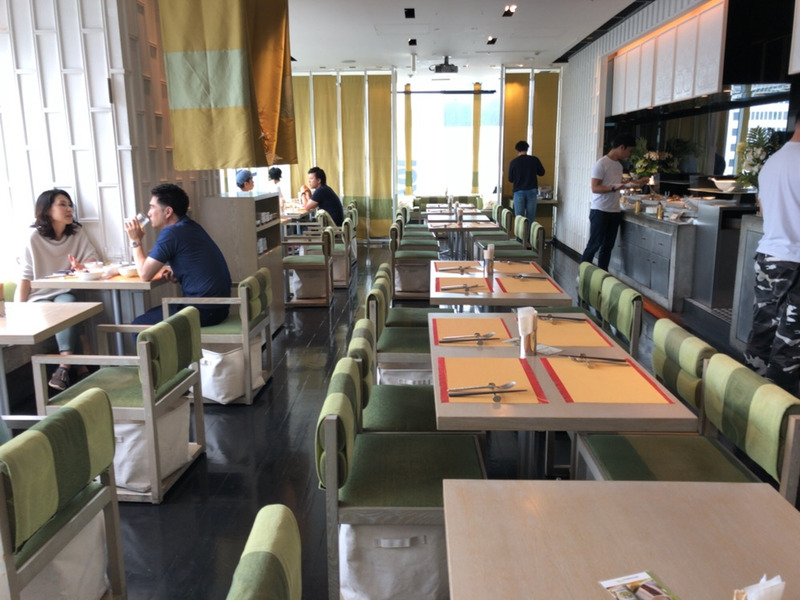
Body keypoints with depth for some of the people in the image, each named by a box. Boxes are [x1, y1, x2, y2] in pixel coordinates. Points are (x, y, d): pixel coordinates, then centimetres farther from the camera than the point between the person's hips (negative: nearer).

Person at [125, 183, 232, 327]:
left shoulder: (171, 233, -15)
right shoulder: (190, 226, 13)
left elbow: (145, 274, -10)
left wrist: (136, 240, 2)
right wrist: (175, 272, 6)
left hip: (205, 310, -9)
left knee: (140, 324, 6)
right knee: (152, 315, 25)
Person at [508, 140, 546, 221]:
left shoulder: (513, 162, -5)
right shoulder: (535, 160, -2)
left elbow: (510, 179, 2)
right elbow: (541, 173, 11)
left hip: (519, 192, -1)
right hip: (532, 191, 1)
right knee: (531, 218, 5)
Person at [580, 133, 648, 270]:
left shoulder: (619, 165, 13)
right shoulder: (601, 164, -12)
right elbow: (595, 188, -17)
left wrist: (634, 183, 15)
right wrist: (614, 188, -29)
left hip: (615, 212, 8)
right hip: (600, 211, -7)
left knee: (608, 246, 9)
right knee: (594, 245, -4)